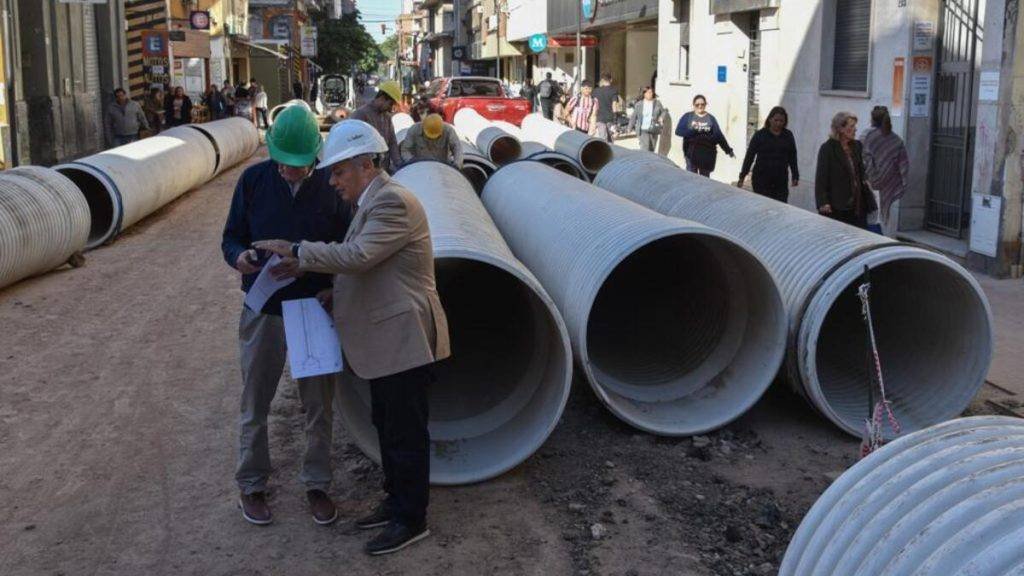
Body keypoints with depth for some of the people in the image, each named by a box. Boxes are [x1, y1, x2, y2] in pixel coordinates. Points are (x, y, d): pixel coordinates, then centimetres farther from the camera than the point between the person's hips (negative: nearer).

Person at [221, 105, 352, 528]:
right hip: (263, 311, 0)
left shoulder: (330, 185, -6)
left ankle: (317, 485, 27)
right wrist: (239, 256, -23)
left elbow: (344, 247, 1)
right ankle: (251, 485, 28)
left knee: (319, 406, 10)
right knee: (255, 404, 11)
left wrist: (333, 288, -15)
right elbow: (231, 236, 0)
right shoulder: (253, 180, -6)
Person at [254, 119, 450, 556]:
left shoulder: (394, 202, -19)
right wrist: (307, 268, 4)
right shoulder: (375, 201, 14)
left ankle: (411, 520, 14)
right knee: (388, 425, 20)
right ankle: (396, 501, 35)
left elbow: (356, 256, -27)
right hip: (385, 340, 10)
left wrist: (297, 251, -18)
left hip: (403, 339, -10)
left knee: (405, 432, 1)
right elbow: (360, 266, 16)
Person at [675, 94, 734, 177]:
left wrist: (728, 150, -2)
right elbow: (678, 131, -6)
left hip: (707, 154, 1)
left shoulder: (711, 118, 7)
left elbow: (719, 135, 4)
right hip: (692, 153, -1)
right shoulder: (687, 117, 5)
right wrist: (693, 131, -21)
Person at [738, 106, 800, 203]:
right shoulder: (760, 135, -1)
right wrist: (742, 177, -4)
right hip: (762, 180, -2)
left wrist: (795, 177, 13)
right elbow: (749, 156, 0)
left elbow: (792, 158, 14)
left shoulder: (788, 136, 8)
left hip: (781, 181, 2)